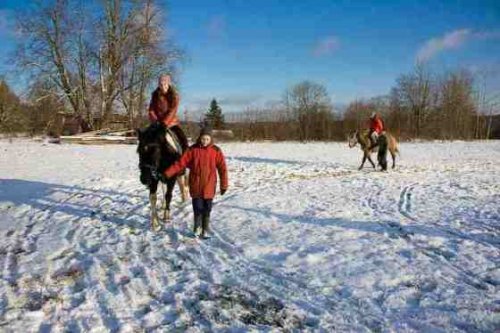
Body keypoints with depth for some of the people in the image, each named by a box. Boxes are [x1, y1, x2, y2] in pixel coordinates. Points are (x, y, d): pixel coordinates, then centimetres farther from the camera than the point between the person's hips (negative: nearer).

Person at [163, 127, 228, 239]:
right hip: (195, 185, 0)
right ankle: (198, 227, 24)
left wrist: (224, 185, 0)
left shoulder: (216, 151, -3)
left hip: (209, 186, 0)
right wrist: (167, 173, -10)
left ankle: (206, 229, 23)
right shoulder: (193, 149, -2)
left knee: (207, 208, 6)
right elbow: (180, 163, -4)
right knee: (198, 207, 4)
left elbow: (222, 168, 0)